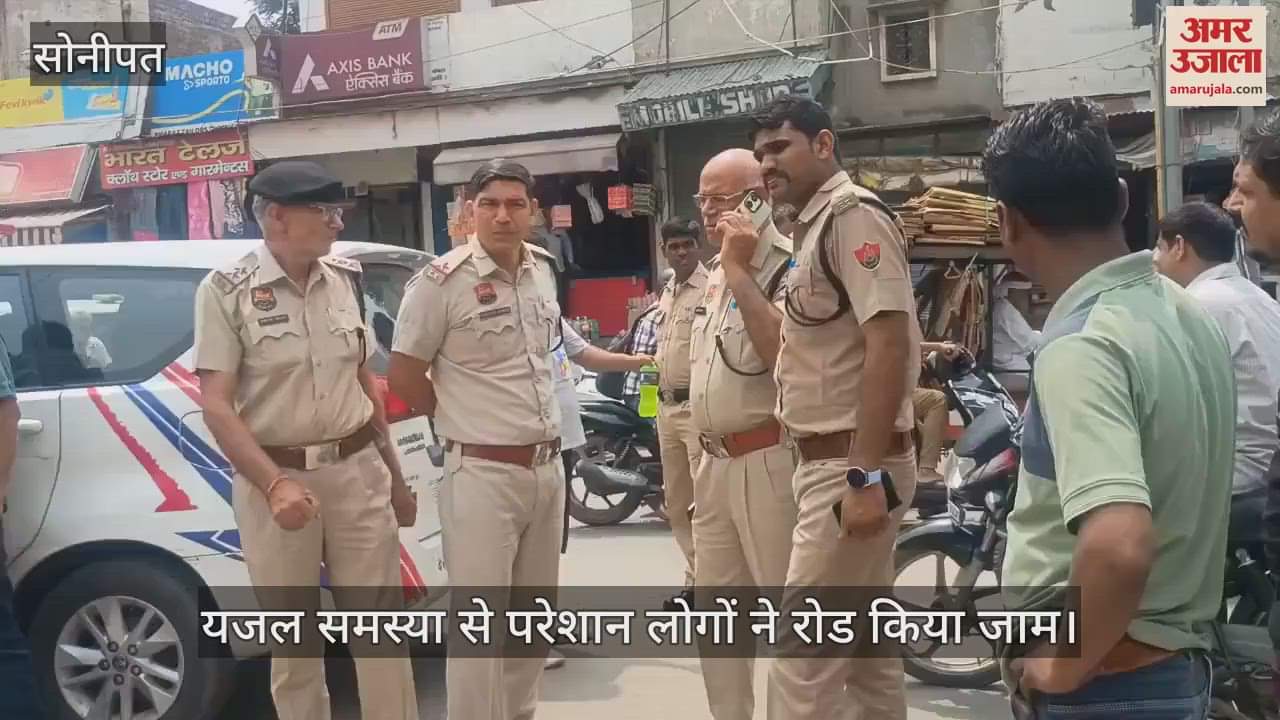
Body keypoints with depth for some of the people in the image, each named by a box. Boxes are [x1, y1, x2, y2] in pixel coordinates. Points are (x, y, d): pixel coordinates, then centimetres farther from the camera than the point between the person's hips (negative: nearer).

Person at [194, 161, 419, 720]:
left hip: (359, 472, 3)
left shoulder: (345, 278, 6)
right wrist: (275, 485, -23)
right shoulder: (227, 291, -8)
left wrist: (394, 475, 17)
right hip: (275, 479, -3)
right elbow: (216, 405, -12)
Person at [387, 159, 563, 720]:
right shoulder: (442, 281, -12)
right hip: (482, 475, -7)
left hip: (548, 468, 7)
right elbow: (401, 376, -7)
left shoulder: (543, 270, 9)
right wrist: (467, 420, 0)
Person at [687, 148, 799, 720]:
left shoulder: (789, 266, -13)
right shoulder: (717, 275, 16)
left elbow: (782, 351, -29)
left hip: (767, 462, -9)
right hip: (716, 463, 9)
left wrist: (738, 270, -24)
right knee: (714, 608, 17)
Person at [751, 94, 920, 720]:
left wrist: (866, 475, -25)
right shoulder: (817, 225, 17)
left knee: (804, 656, -5)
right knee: (867, 645, 16)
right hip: (834, 461, 10)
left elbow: (889, 344, -22)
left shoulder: (854, 214, -13)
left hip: (848, 465, -10)